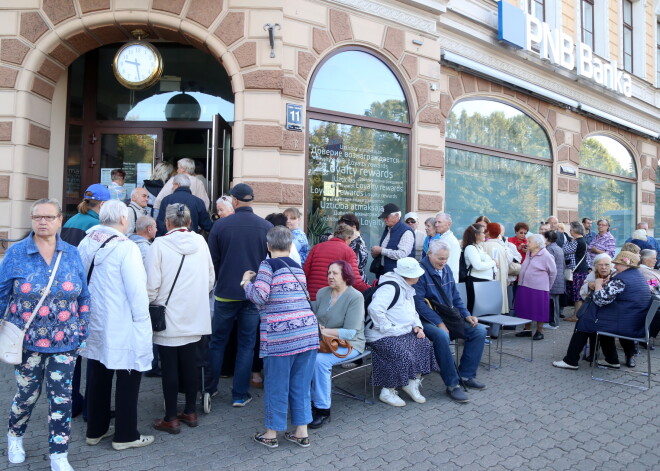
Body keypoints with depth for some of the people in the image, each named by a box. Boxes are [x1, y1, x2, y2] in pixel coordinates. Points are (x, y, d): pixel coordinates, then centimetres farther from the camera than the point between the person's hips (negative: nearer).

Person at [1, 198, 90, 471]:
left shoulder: (71, 254, 1)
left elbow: (83, 297, 6)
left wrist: (82, 333, 5)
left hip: (65, 342, 1)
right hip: (27, 341, -1)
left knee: (61, 397, 4)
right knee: (27, 393, 13)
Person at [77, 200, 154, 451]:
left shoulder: (86, 242, 1)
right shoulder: (125, 247, -19)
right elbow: (137, 290, -20)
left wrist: (88, 312, 21)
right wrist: (141, 319, -7)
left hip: (93, 323, 7)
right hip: (121, 327, -7)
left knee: (98, 377, 19)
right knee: (127, 379, 7)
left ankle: (95, 429, 33)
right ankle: (125, 435, 18)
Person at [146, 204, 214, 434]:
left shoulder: (160, 244, -13)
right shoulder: (201, 242, -1)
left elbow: (151, 285, -13)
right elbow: (210, 279, 7)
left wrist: (151, 304, 5)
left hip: (168, 317, -4)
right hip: (195, 317, 4)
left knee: (169, 367, 7)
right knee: (190, 364, 15)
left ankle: (171, 419, 17)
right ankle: (190, 412, 27)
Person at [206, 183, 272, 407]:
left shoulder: (220, 225, -7)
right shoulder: (267, 227, -7)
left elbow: (212, 260, 0)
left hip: (225, 293, 0)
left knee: (217, 341, 17)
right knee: (246, 345, 10)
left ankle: (209, 388, 29)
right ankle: (240, 395, 16)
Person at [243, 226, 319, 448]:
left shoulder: (268, 265, -3)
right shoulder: (298, 267, 16)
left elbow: (259, 296, -14)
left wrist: (246, 281, 7)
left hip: (280, 334, -5)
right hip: (308, 330, 6)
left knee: (276, 385, 8)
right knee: (301, 384, 14)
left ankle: (271, 434, 23)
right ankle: (302, 432, 23)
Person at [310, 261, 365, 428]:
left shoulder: (355, 297, -11)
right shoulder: (322, 293, 8)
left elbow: (350, 333, -16)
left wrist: (324, 331, -17)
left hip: (348, 344, -5)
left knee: (320, 360, -31)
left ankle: (323, 410, -14)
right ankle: (310, 401, -5)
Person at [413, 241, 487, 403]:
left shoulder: (446, 269, 11)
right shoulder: (420, 270, -14)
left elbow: (455, 296, 18)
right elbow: (419, 302, -21)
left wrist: (466, 315, 5)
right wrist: (439, 323, -25)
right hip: (428, 320, -8)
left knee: (480, 330, -5)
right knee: (441, 335, -37)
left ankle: (467, 375, 4)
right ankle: (452, 384, -22)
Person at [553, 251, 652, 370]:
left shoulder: (621, 279, -20)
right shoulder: (638, 276, 12)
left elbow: (600, 300, -21)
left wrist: (598, 284, -4)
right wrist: (606, 284, 4)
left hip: (624, 325, -9)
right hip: (638, 324, 9)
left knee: (584, 321, 6)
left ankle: (571, 361, 10)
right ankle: (612, 360, 31)